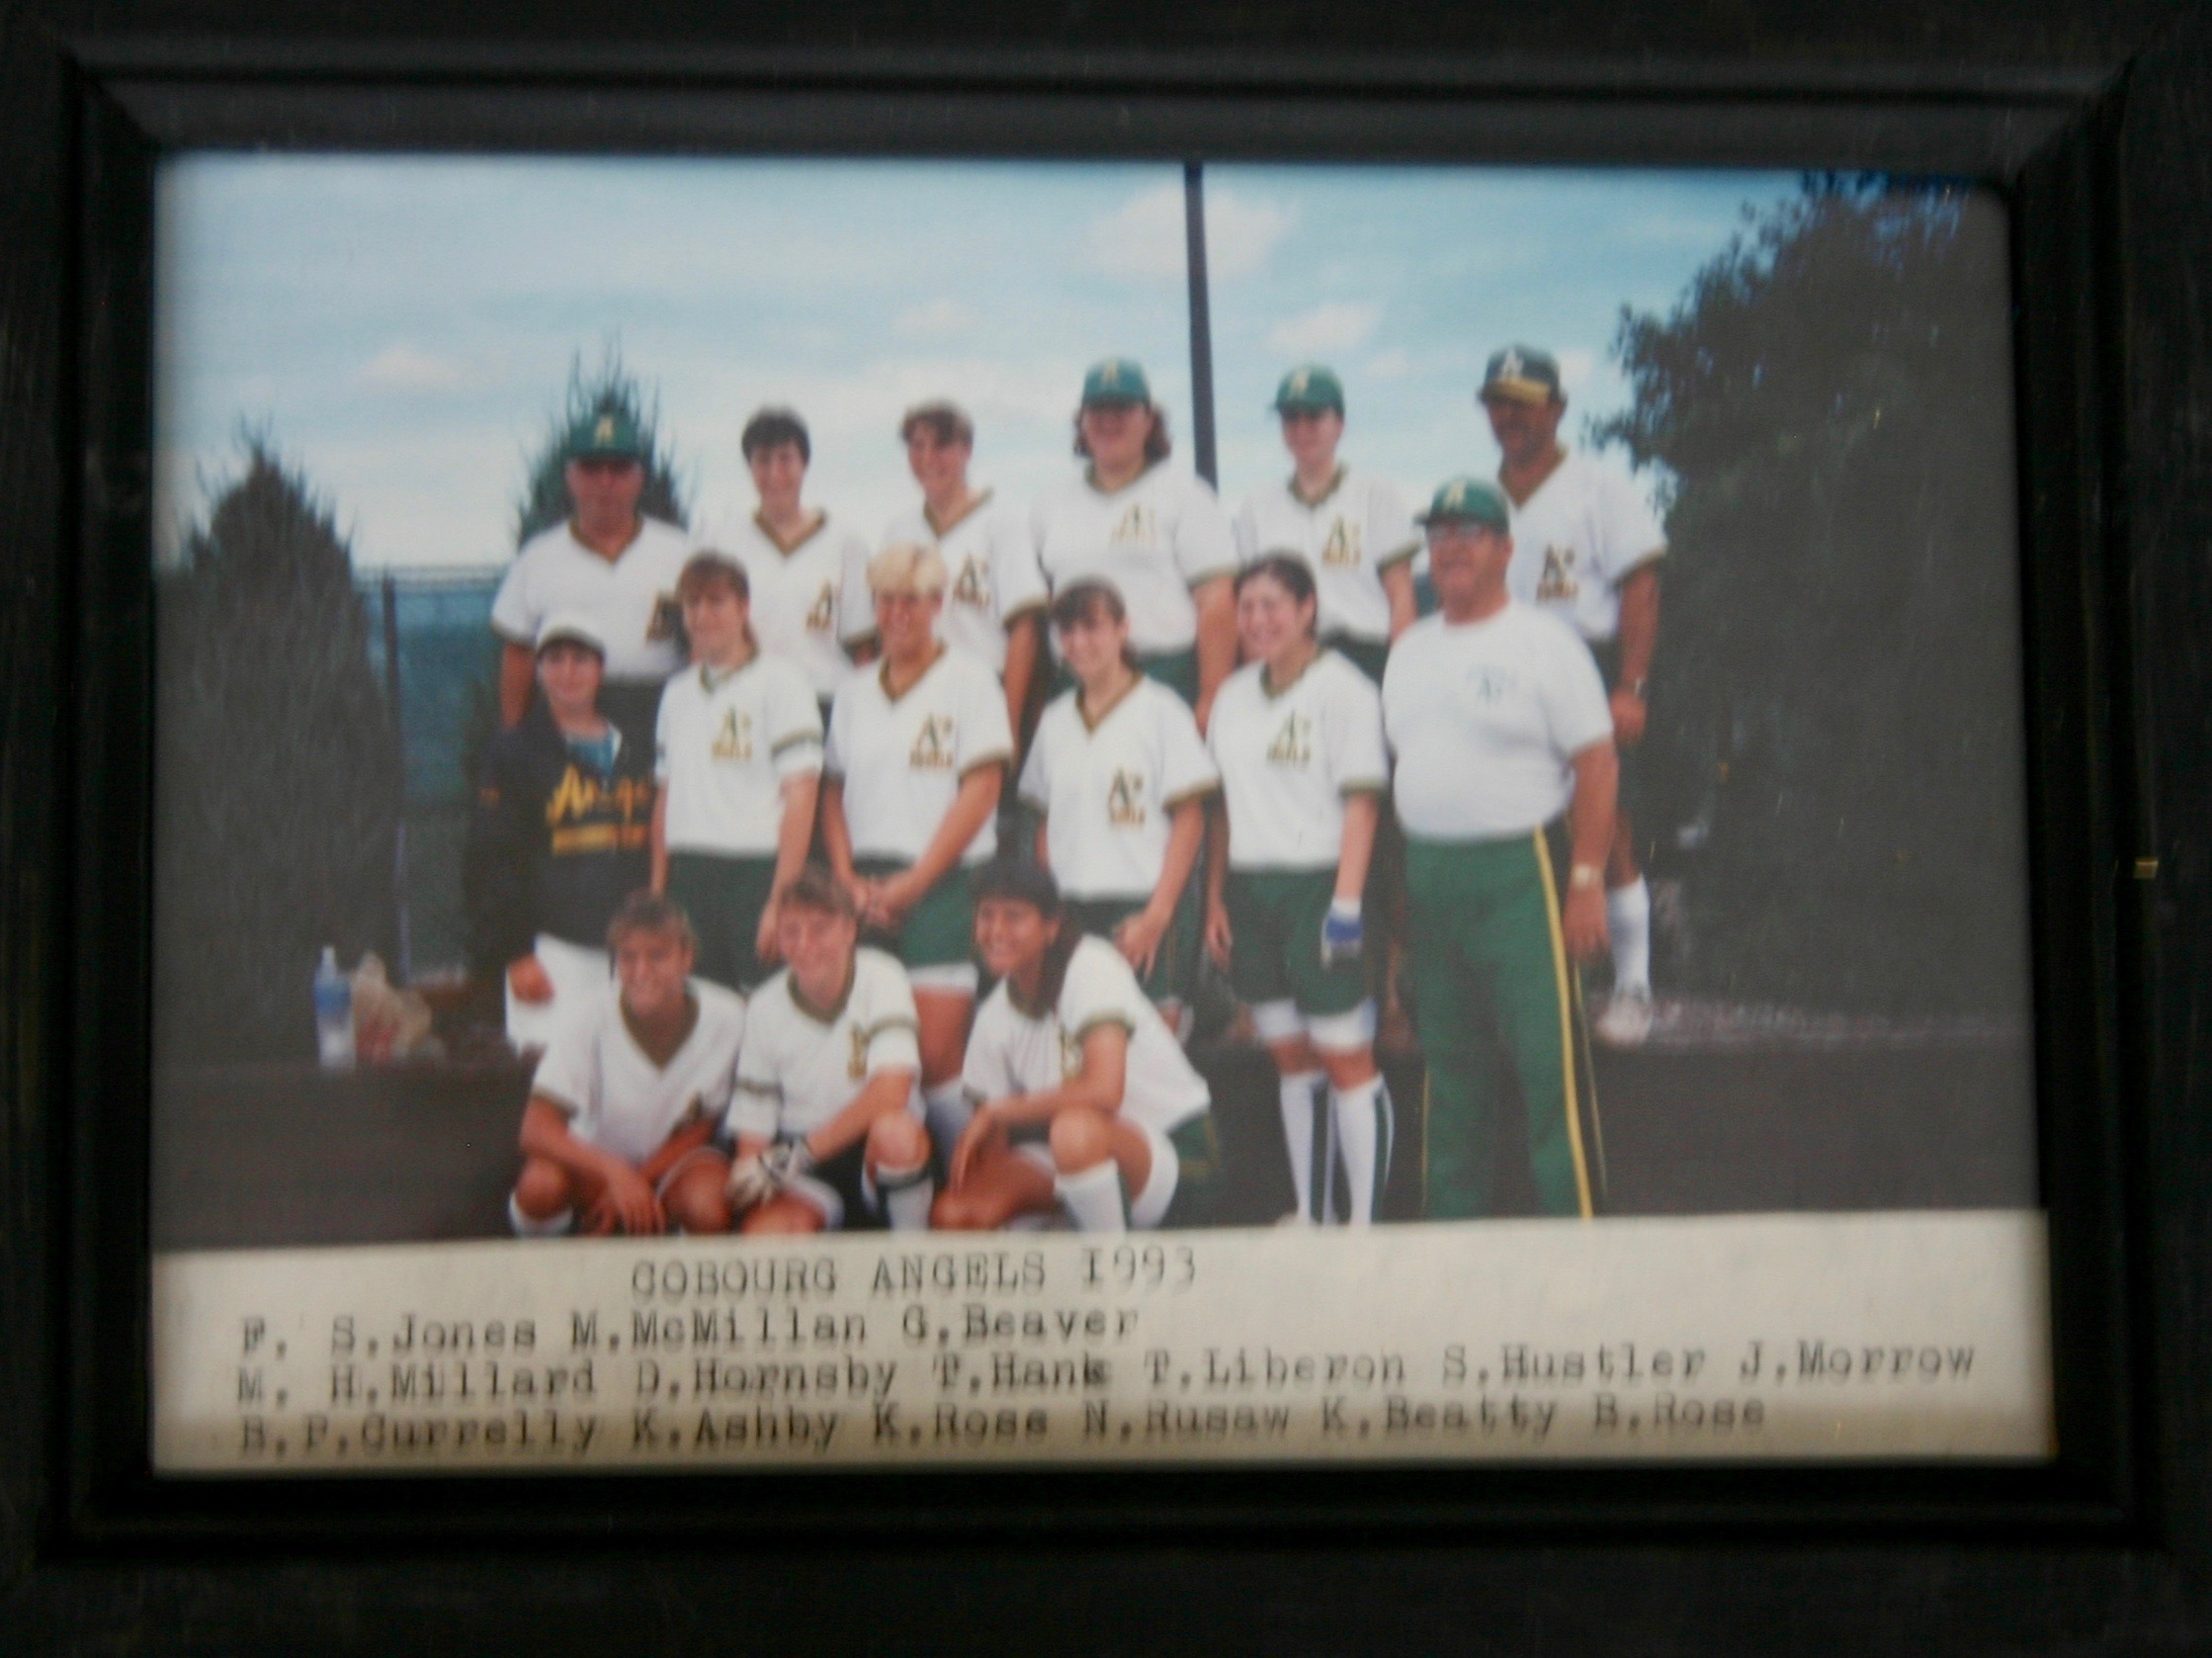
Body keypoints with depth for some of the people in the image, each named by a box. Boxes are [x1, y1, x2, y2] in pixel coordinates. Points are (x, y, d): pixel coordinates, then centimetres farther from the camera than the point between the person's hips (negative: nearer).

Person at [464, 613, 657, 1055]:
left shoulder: (636, 757, 17)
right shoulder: (512, 755, 3)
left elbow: (658, 853, 19)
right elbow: (488, 862, -2)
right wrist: (514, 953, -9)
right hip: (551, 948, -4)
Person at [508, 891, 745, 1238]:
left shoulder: (726, 1019, -19)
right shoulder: (587, 1017, -21)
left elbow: (703, 1125, -6)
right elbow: (536, 1130, -28)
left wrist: (639, 1181, -18)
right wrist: (616, 1172, -43)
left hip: (675, 1159, 0)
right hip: (595, 1161, 0)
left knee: (709, 1208, -34)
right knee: (540, 1184, -33)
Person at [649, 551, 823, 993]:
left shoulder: (779, 680, -2)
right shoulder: (677, 692, 17)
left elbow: (800, 796, -9)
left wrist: (781, 899, -15)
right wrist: (656, 894, 11)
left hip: (755, 872, -5)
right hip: (689, 874, 5)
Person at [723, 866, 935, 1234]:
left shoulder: (880, 978, -9)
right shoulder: (765, 1008, 1)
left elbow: (891, 1090, -23)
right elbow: (752, 1125, 4)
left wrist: (800, 1152, -24)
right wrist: (751, 1168, -20)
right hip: (805, 1178, 0)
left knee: (894, 1132, -37)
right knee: (764, 1234, -33)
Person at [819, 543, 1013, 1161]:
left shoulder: (968, 680, 1)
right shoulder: (854, 693, 16)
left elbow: (981, 791, -6)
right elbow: (835, 794, 16)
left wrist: (912, 883, -9)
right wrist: (849, 881, 0)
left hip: (943, 885, -4)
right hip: (867, 893, 5)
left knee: (936, 1052, -13)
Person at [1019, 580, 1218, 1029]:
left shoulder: (1160, 710, -1)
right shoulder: (1055, 720, 14)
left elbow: (1189, 821, -4)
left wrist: (1157, 915, -12)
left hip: (1144, 909, -4)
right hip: (1070, 911, 4)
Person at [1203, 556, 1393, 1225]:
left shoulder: (1342, 689, -6)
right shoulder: (1233, 694, 14)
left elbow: (1360, 800, -11)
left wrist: (1346, 901, -18)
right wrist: (1214, 899, 11)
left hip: (1315, 886, -6)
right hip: (1248, 890, 7)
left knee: (1346, 1061, -5)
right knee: (1290, 1060, 11)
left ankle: (1365, 1221, -1)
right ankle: (1309, 1214, 18)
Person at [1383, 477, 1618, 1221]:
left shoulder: (1544, 641, -3)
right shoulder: (1409, 649, 16)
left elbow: (1596, 762, -7)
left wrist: (1587, 880, -14)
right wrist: (1400, 892, 12)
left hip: (1518, 873, -6)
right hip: (1426, 874, 6)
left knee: (1547, 1062, -9)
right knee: (1449, 1067, 12)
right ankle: (1452, 1234, 19)